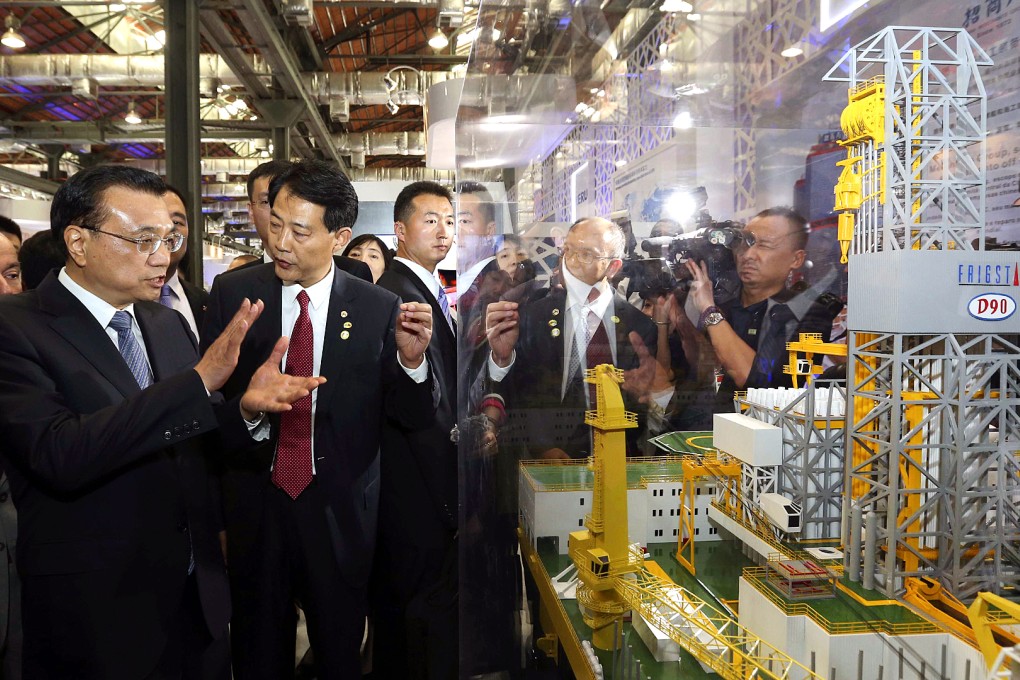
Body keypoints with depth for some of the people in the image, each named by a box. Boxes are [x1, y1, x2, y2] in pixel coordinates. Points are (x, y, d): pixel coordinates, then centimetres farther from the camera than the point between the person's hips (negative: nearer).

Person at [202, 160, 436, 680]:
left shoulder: (380, 309, -8)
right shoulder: (232, 293, -5)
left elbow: (413, 418, -6)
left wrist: (411, 361, -26)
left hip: (340, 513, -1)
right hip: (254, 505, 1)